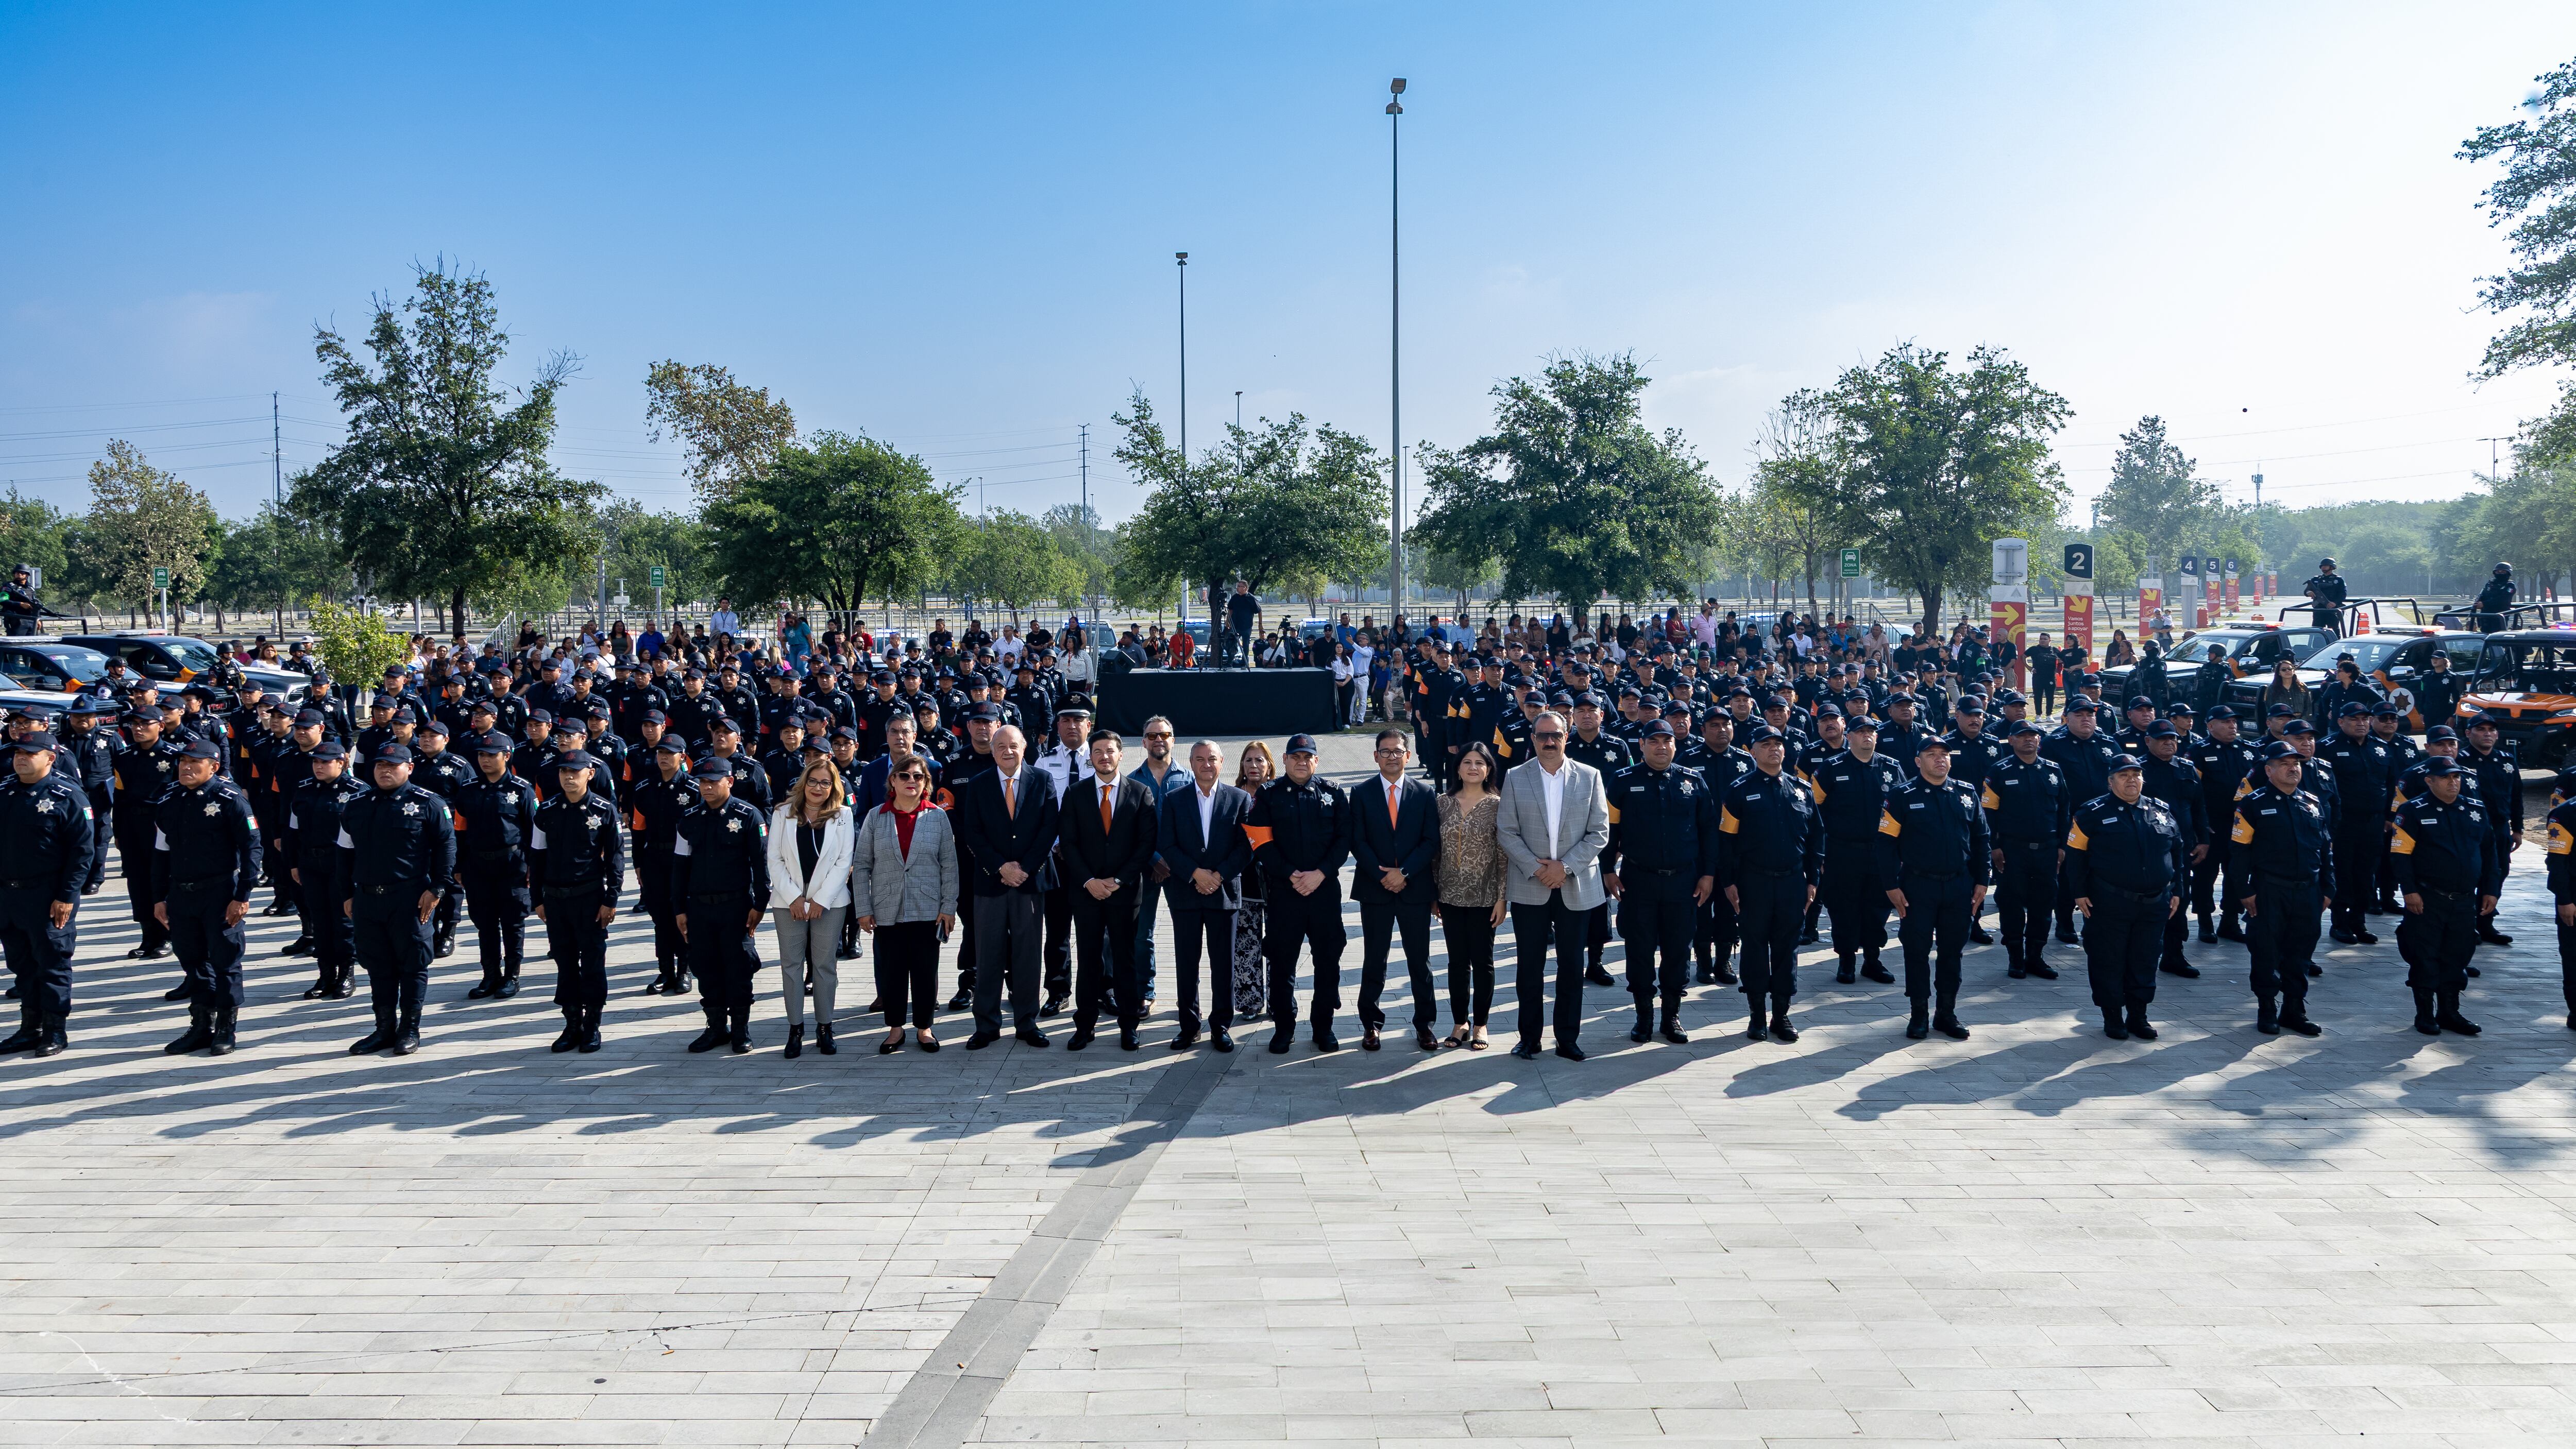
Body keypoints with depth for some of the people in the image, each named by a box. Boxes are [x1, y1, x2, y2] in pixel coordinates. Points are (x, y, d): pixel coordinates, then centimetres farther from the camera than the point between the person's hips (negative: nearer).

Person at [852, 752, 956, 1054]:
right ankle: (895, 1028, 19)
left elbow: (949, 865, 3)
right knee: (891, 971, 6)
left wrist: (948, 907, -3)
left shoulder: (937, 817, 2)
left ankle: (924, 1027, 18)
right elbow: (861, 865, 4)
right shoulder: (876, 817, 3)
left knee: (925, 971, 4)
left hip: (928, 911, -1)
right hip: (887, 912, 1)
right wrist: (863, 909, -2)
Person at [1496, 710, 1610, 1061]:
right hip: (1530, 888, 0)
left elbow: (1600, 832, -1)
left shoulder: (1590, 777, 3)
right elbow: (1506, 832, 0)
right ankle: (1529, 1038, 14)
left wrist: (1565, 866, -11)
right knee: (1530, 967, 3)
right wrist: (1535, 868, -12)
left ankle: (1568, 1038, 16)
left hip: (1575, 885, 0)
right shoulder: (1515, 779, 3)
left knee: (1572, 966, 6)